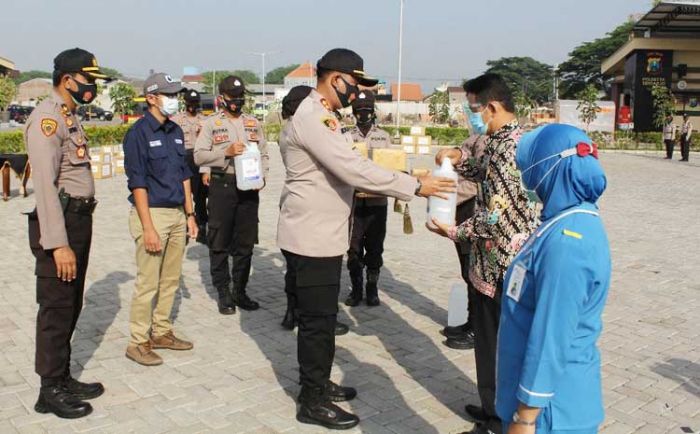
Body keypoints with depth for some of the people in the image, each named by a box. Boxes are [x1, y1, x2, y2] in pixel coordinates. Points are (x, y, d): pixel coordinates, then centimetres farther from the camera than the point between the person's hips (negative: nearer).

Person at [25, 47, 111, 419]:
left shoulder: (69, 117, 16)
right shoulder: (47, 117, -14)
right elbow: (45, 184, -22)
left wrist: (80, 231, 16)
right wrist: (58, 243, -25)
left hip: (80, 220, 10)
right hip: (59, 224, -10)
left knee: (71, 305, 16)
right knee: (56, 308, 0)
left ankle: (63, 378, 29)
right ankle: (50, 391, 12)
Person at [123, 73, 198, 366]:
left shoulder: (175, 132, 12)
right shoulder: (139, 133, -10)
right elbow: (137, 183, -13)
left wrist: (190, 214, 13)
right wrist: (148, 228, -17)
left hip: (177, 215, 7)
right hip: (152, 213, -7)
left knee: (171, 280, 13)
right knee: (148, 283, -2)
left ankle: (161, 332, 26)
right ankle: (138, 342, 10)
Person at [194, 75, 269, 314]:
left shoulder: (253, 123, 13)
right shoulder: (211, 123, 2)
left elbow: (263, 154, 14)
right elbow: (199, 155, -5)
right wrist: (226, 152, -17)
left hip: (249, 186, 4)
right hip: (222, 185, -3)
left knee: (245, 243, 8)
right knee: (220, 243, 2)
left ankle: (240, 290, 20)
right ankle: (223, 293, 12)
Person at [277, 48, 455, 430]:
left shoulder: (320, 117, 15)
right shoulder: (313, 118, -19)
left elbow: (342, 170, 17)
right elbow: (353, 169, -27)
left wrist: (403, 186, 10)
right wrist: (415, 186, -24)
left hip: (322, 234, 10)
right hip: (311, 237, -10)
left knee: (320, 316, 19)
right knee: (317, 319, -1)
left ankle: (318, 383, 33)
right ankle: (312, 402, 11)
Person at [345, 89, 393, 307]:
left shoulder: (384, 137, 8)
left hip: (377, 201, 0)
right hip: (353, 201, 0)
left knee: (374, 247, 6)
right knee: (353, 248, 4)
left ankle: (372, 288, 18)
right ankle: (356, 288, 17)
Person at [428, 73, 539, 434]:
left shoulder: (508, 147, -23)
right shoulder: (507, 139, 8)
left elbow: (495, 217, -25)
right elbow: (493, 174, 25)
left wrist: (453, 232, -12)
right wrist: (461, 160, 8)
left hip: (499, 262, -10)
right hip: (502, 259, 10)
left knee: (494, 344, 4)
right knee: (492, 339, 21)